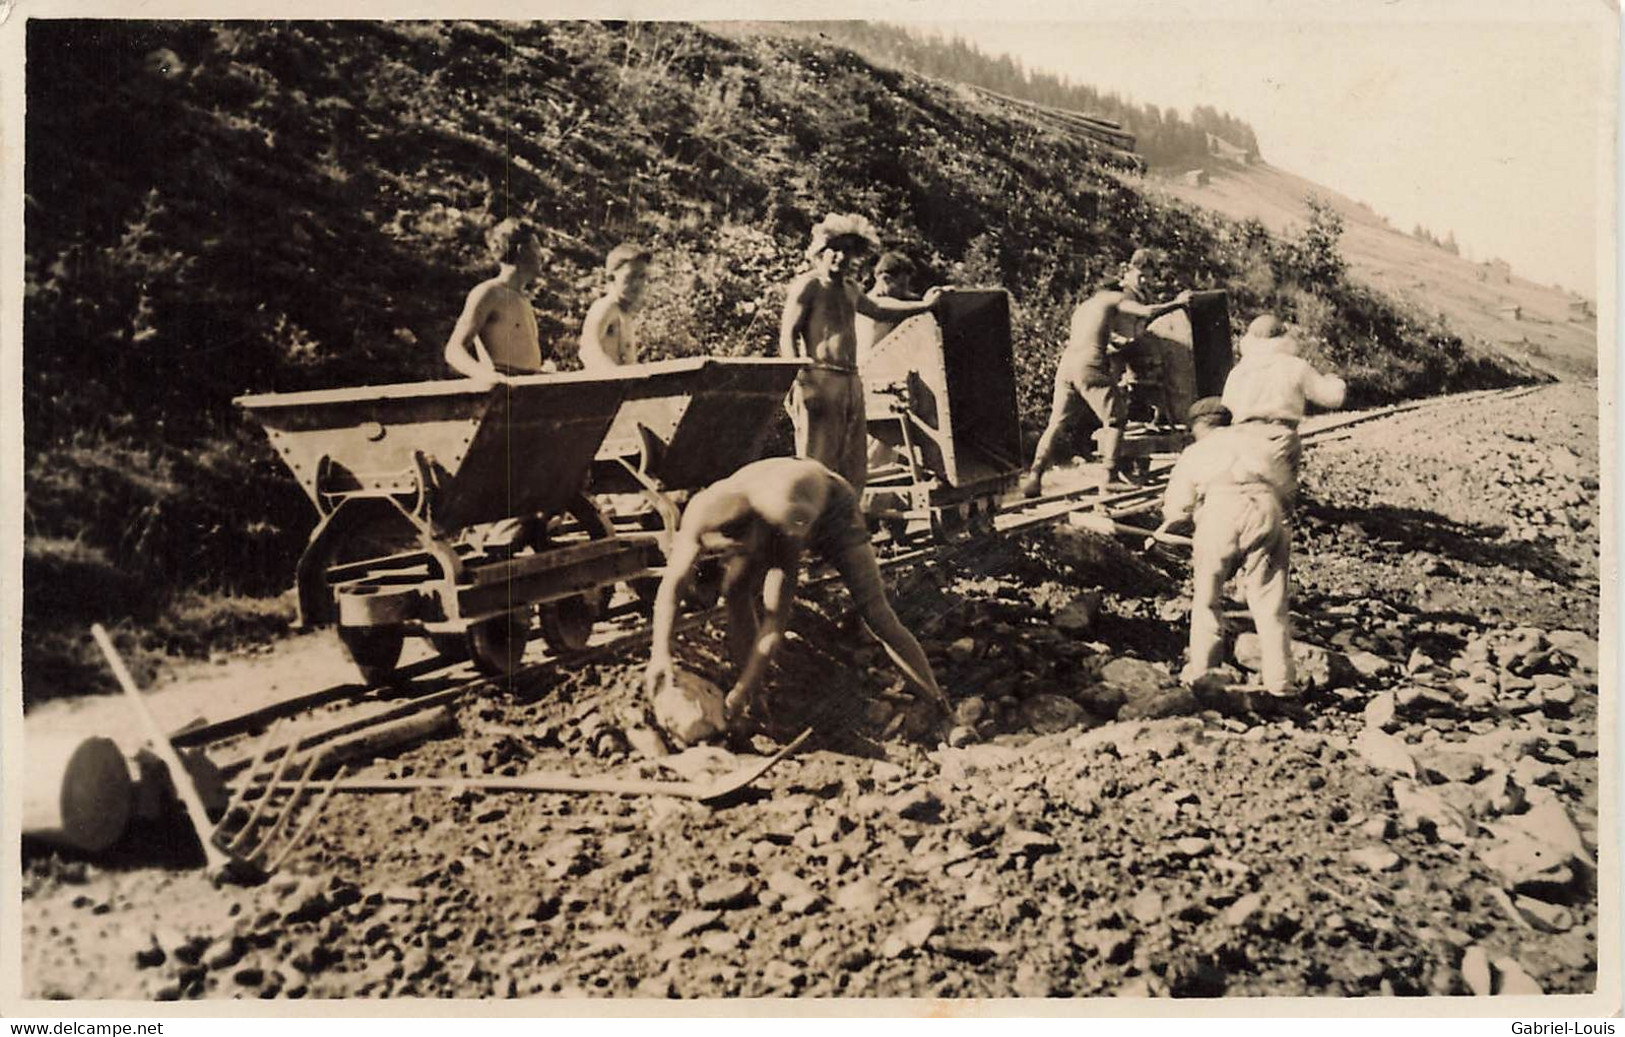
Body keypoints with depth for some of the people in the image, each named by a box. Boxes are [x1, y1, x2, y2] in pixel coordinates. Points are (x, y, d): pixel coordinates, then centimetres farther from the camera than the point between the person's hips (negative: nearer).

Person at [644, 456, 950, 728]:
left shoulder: (791, 519, -47)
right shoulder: (701, 515, -35)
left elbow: (777, 613, -41)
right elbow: (672, 585, -30)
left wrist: (745, 685, -40)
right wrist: (660, 653, -44)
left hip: (831, 511, -5)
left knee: (876, 614, -12)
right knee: (735, 590, -16)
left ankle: (941, 711, -5)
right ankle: (752, 708, -3)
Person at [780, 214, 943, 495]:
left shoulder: (850, 288, 22)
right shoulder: (807, 285, -1)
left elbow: (878, 309, 42)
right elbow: (787, 334, -9)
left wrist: (923, 305, 46)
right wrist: (798, 381, -20)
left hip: (852, 383, 8)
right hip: (820, 381, -8)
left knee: (854, 469, 8)